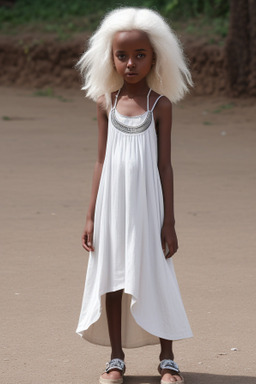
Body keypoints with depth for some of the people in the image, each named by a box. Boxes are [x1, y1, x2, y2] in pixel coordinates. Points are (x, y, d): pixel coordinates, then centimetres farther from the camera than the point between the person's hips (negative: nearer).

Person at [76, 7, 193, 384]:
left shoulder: (160, 104, -3)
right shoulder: (107, 103, 3)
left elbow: (164, 165, -2)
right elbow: (102, 161, 7)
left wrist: (169, 221, -5)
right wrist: (91, 216, 4)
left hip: (146, 201, -2)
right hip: (112, 202, 2)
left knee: (155, 278, 2)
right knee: (111, 278, 6)